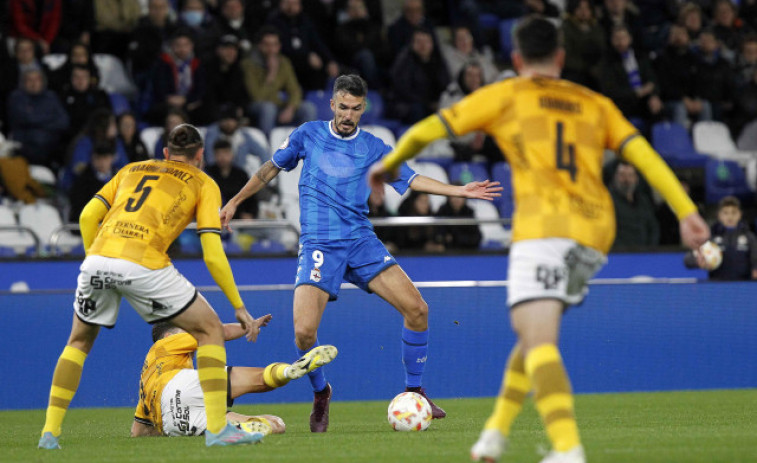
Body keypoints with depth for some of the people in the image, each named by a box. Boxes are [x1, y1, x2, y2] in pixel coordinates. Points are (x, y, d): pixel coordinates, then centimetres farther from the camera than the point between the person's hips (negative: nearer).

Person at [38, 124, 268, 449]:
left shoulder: (132, 169, 29)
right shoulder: (203, 184, 17)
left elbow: (88, 216, 17)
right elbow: (213, 256, 8)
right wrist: (239, 308, 13)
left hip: (98, 260, 4)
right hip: (144, 264, -4)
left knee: (79, 341, 28)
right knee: (209, 329, 11)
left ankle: (50, 432, 20)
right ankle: (217, 428, 1)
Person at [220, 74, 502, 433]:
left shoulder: (373, 148, 9)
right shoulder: (308, 135, 6)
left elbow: (411, 180, 8)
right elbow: (272, 168, 19)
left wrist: (459, 191, -3)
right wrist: (234, 202, 22)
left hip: (360, 240, 2)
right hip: (318, 245, -2)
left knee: (416, 308, -13)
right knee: (304, 331, -21)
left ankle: (414, 392, 4)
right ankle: (321, 394, 9)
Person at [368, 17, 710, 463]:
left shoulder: (505, 95, 14)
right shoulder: (596, 104, 23)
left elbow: (428, 130, 16)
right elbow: (644, 154, 11)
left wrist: (390, 163, 33)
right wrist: (687, 212, 5)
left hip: (544, 223, -5)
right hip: (596, 230, 5)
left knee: (538, 341, -16)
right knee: (536, 333, 24)